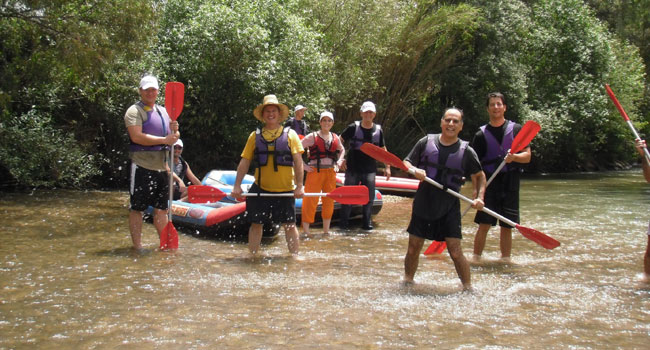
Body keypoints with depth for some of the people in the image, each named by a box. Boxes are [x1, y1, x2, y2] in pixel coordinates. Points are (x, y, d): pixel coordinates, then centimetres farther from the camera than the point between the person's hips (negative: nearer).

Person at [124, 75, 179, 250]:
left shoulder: (162, 111, 17)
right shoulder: (134, 111, -5)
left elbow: (172, 138, 18)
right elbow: (137, 137, -20)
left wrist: (174, 131, -6)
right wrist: (164, 140, -21)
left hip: (162, 167, 7)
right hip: (142, 167, -7)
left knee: (161, 208, 12)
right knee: (137, 208, -1)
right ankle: (137, 246, 3)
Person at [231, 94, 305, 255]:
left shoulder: (290, 134, 3)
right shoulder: (255, 135, 7)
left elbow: (298, 162, -2)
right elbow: (245, 162, 6)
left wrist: (299, 186, -10)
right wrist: (237, 186, -2)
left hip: (285, 189, -1)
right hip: (260, 189, 1)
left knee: (290, 224, 4)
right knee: (256, 223, 5)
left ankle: (294, 256, 14)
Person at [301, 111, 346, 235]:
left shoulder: (335, 138, 10)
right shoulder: (313, 137, -5)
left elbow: (342, 150, 29)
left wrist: (338, 164, 15)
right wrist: (303, 166, -11)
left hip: (331, 173, 5)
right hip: (315, 172, -5)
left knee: (329, 201, 9)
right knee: (311, 201, -6)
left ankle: (326, 231, 21)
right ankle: (305, 231, 0)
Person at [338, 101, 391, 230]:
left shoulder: (378, 130, 4)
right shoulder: (353, 128, -4)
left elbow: (383, 150, 14)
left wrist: (387, 167, 9)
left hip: (370, 170, 2)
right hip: (352, 169, -2)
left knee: (369, 198, 3)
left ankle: (367, 223, 15)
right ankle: (343, 223, 14)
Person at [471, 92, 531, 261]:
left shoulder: (516, 129, 6)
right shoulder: (481, 134, 4)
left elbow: (527, 156, 2)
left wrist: (514, 157, -20)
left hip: (510, 183, 1)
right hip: (489, 182, -1)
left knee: (507, 227, 6)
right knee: (484, 225, -6)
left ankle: (505, 260, 16)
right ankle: (476, 260, 2)